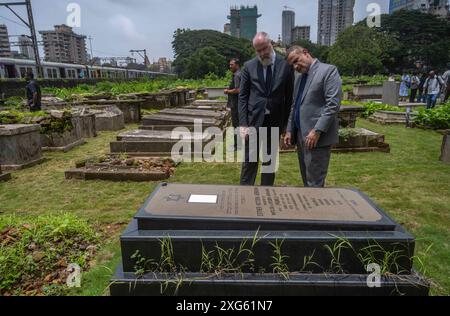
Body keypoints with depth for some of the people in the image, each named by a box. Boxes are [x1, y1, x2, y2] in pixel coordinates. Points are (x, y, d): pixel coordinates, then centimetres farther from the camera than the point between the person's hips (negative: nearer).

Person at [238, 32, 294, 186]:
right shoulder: (249, 66, 1)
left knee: (270, 162, 11)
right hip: (253, 120, 0)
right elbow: (243, 97, 0)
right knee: (250, 161, 3)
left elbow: (289, 97, 3)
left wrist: (286, 124, 0)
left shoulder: (285, 66, 0)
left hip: (275, 121, 1)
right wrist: (243, 124, -9)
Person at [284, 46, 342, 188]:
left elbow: (333, 104, -15)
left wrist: (317, 131, -20)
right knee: (307, 181, 14)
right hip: (301, 136, 8)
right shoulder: (300, 78, 19)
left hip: (318, 137, -8)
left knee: (315, 184, -4)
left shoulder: (328, 70, -6)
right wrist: (290, 130, 13)